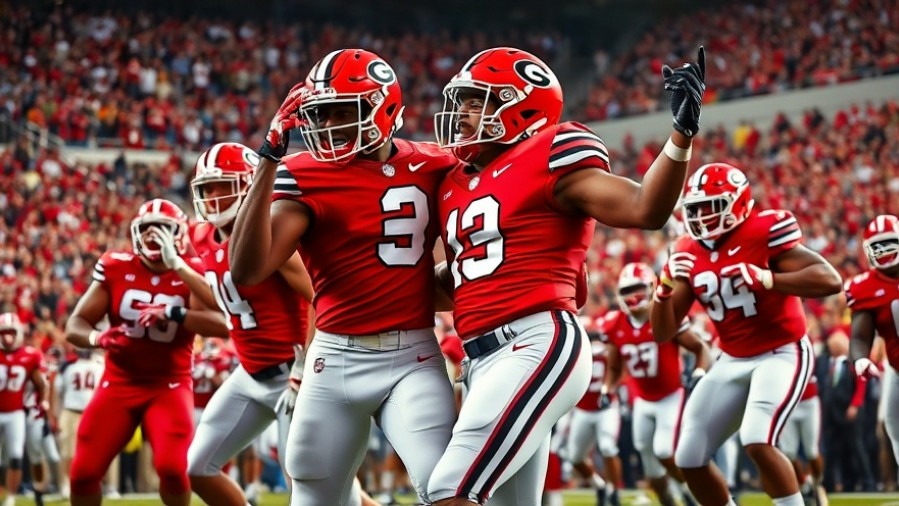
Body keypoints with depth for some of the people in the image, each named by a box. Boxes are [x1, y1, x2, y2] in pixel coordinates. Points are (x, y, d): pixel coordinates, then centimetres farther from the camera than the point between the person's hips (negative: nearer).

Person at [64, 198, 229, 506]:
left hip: (169, 385, -2)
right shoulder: (115, 268, -2)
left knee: (172, 468, -22)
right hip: (119, 383, 2)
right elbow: (74, 325, -2)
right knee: (84, 472, -5)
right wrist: (97, 337, -26)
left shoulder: (192, 273, -7)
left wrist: (172, 314, -38)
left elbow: (221, 324, -24)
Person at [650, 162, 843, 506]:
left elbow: (830, 280, -26)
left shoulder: (764, 232, -17)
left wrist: (764, 279, -35)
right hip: (732, 362, 7)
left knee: (758, 443, -28)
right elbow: (663, 333, 2)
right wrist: (665, 287, -17)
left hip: (782, 354, -7)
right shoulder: (689, 254, 0)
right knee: (689, 459, 4)